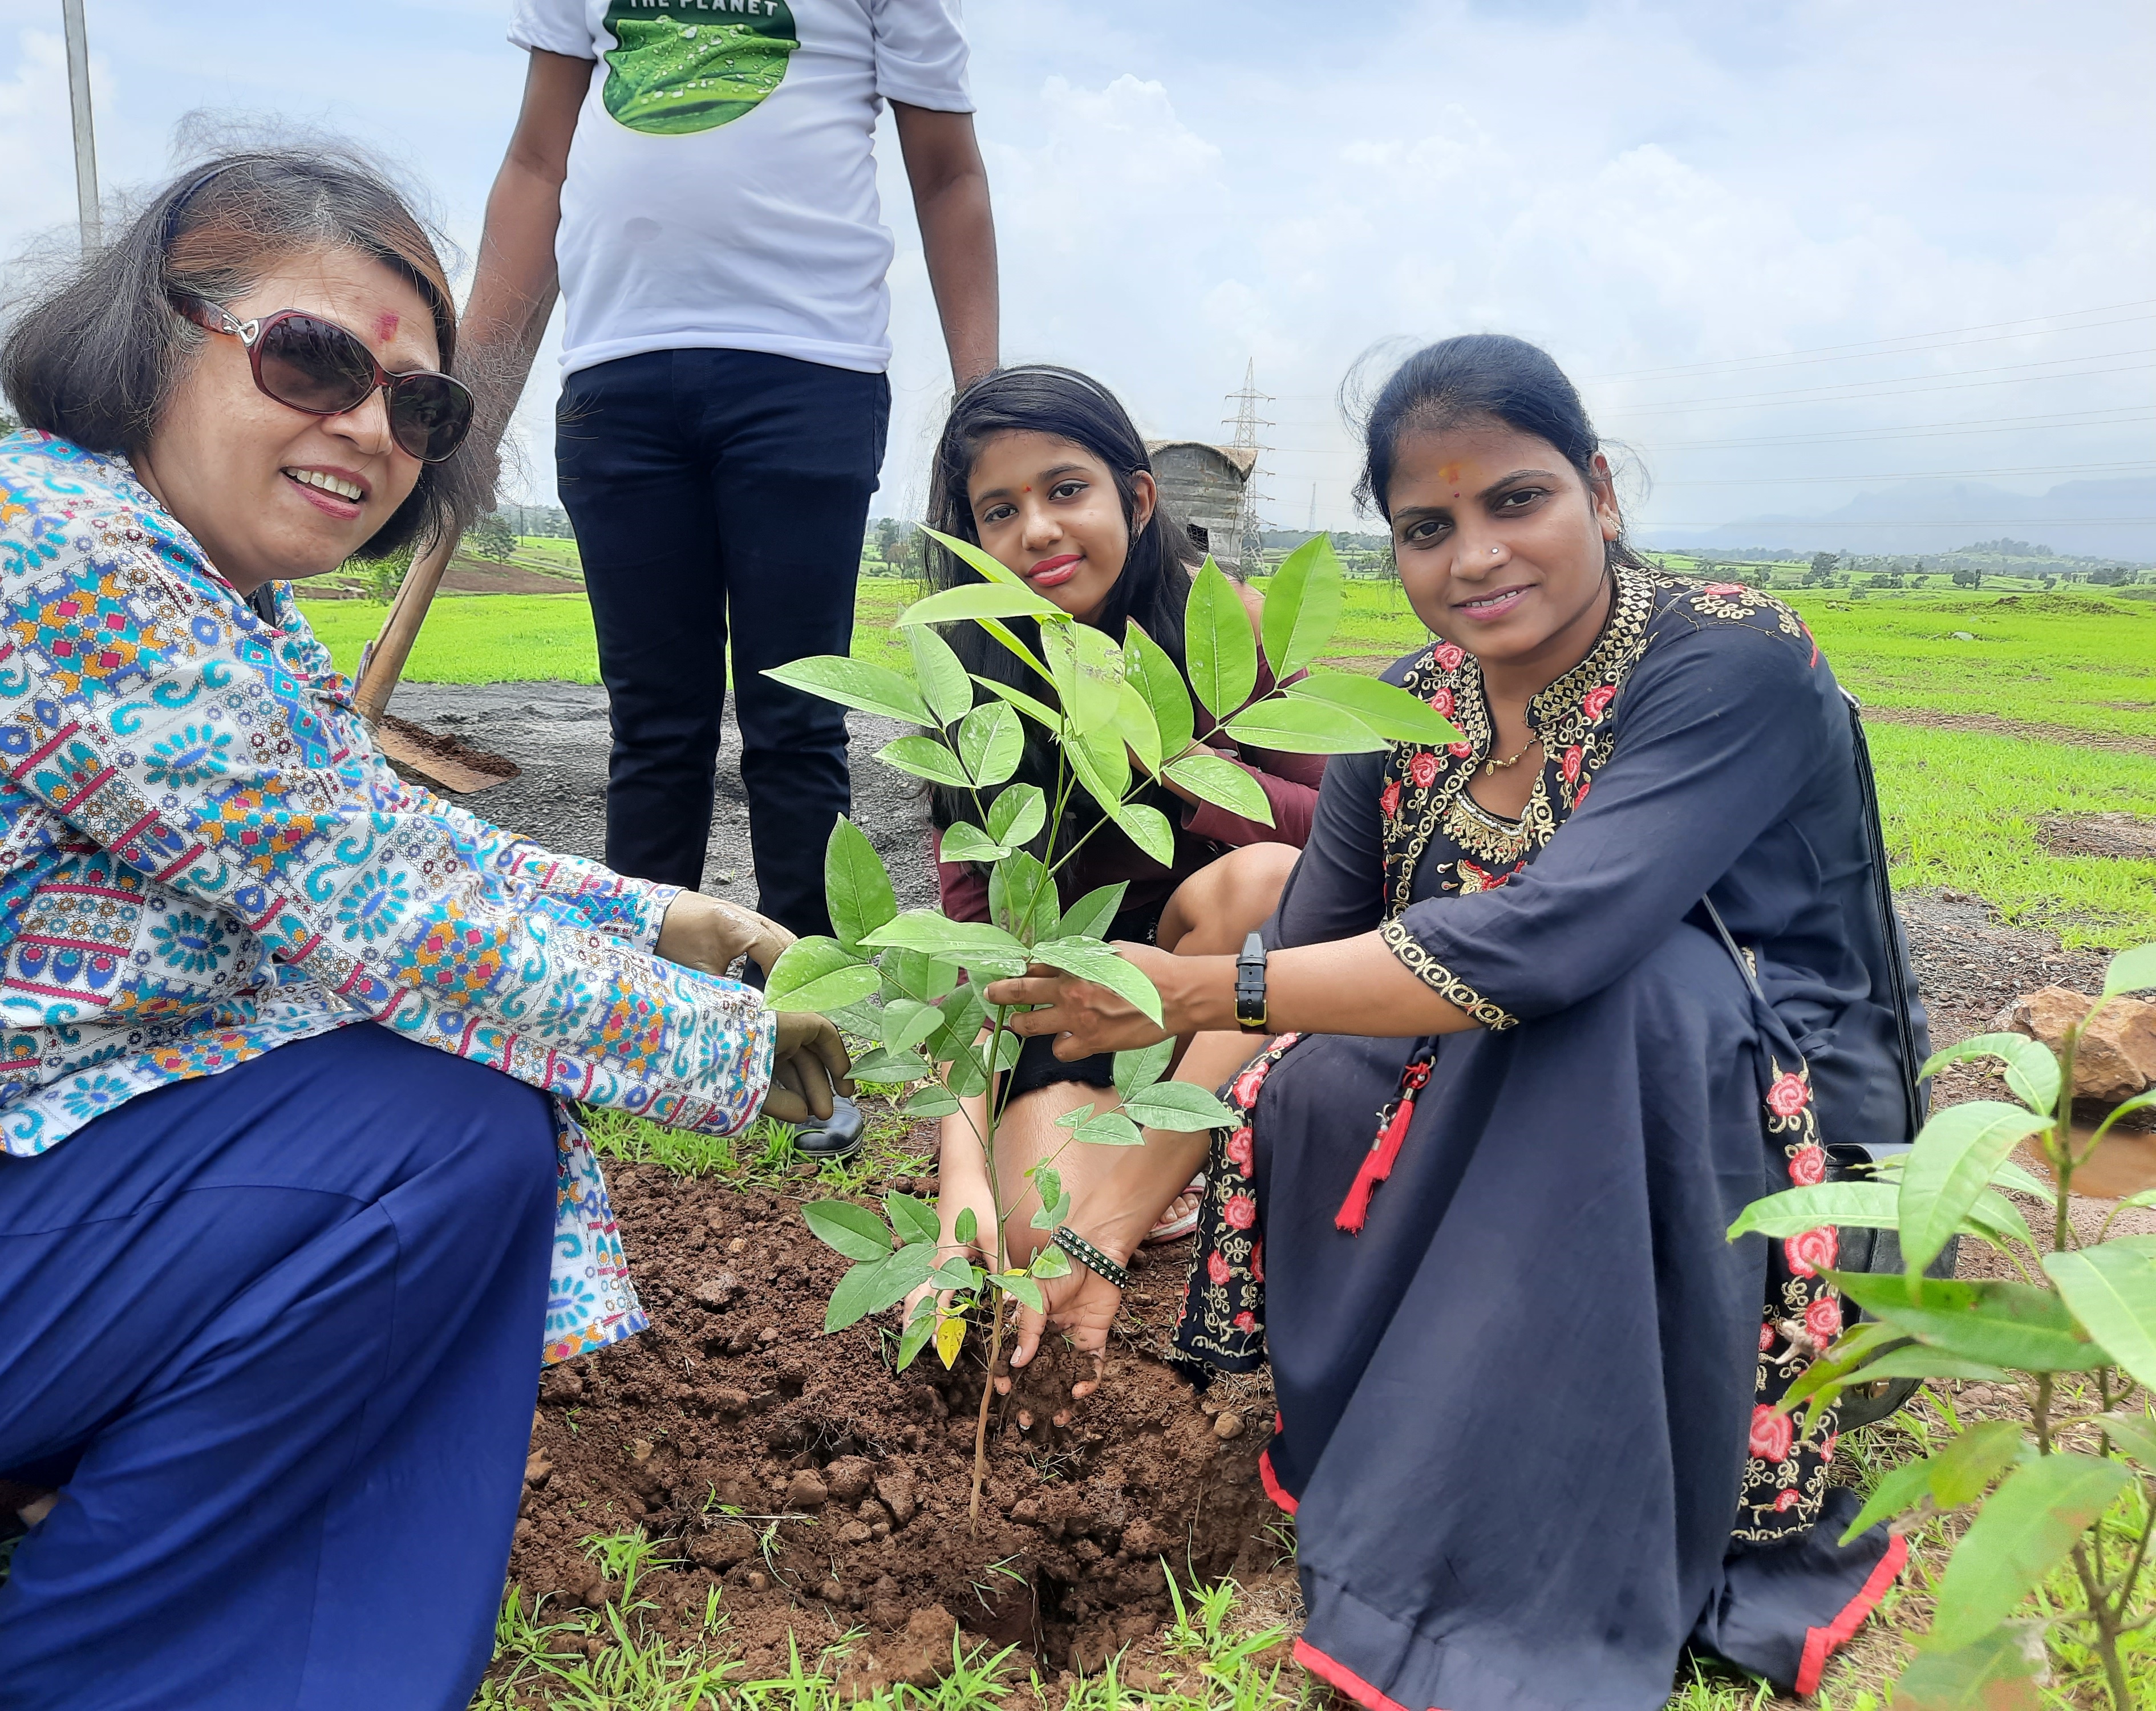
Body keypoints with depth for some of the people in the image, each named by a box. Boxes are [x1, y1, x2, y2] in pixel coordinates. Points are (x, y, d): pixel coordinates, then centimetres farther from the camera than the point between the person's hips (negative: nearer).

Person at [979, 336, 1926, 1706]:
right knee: (1311, 1088, -20)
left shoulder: (1739, 666, -20)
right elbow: (1273, 1005, -4)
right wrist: (1101, 1236, -12)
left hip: (1777, 1164, -4)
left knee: (1623, 973, -33)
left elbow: (1542, 944, -35)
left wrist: (1197, 991, -30)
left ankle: (1565, 1589, -20)